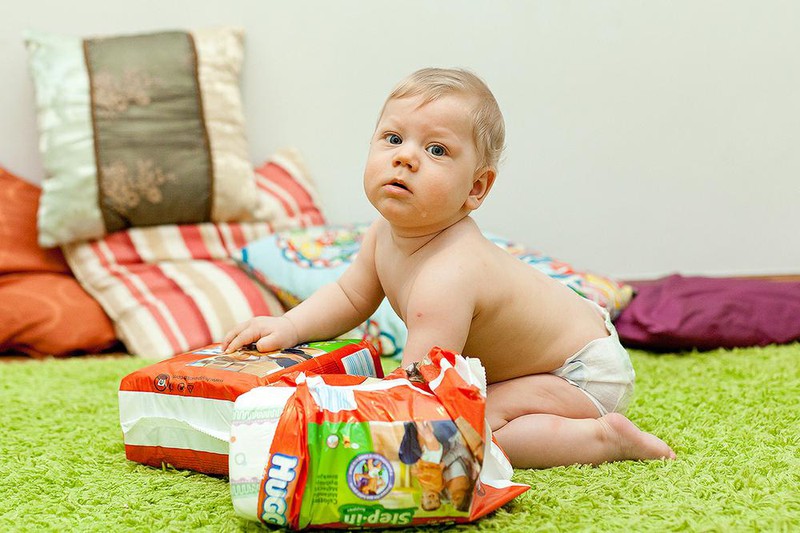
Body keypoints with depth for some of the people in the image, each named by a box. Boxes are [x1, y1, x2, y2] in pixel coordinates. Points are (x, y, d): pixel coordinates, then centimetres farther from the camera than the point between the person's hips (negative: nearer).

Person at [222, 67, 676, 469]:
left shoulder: (447, 275, -39)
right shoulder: (386, 234, -11)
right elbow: (350, 296, 6)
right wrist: (288, 327, -10)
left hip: (584, 374, -9)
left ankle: (603, 437, -12)